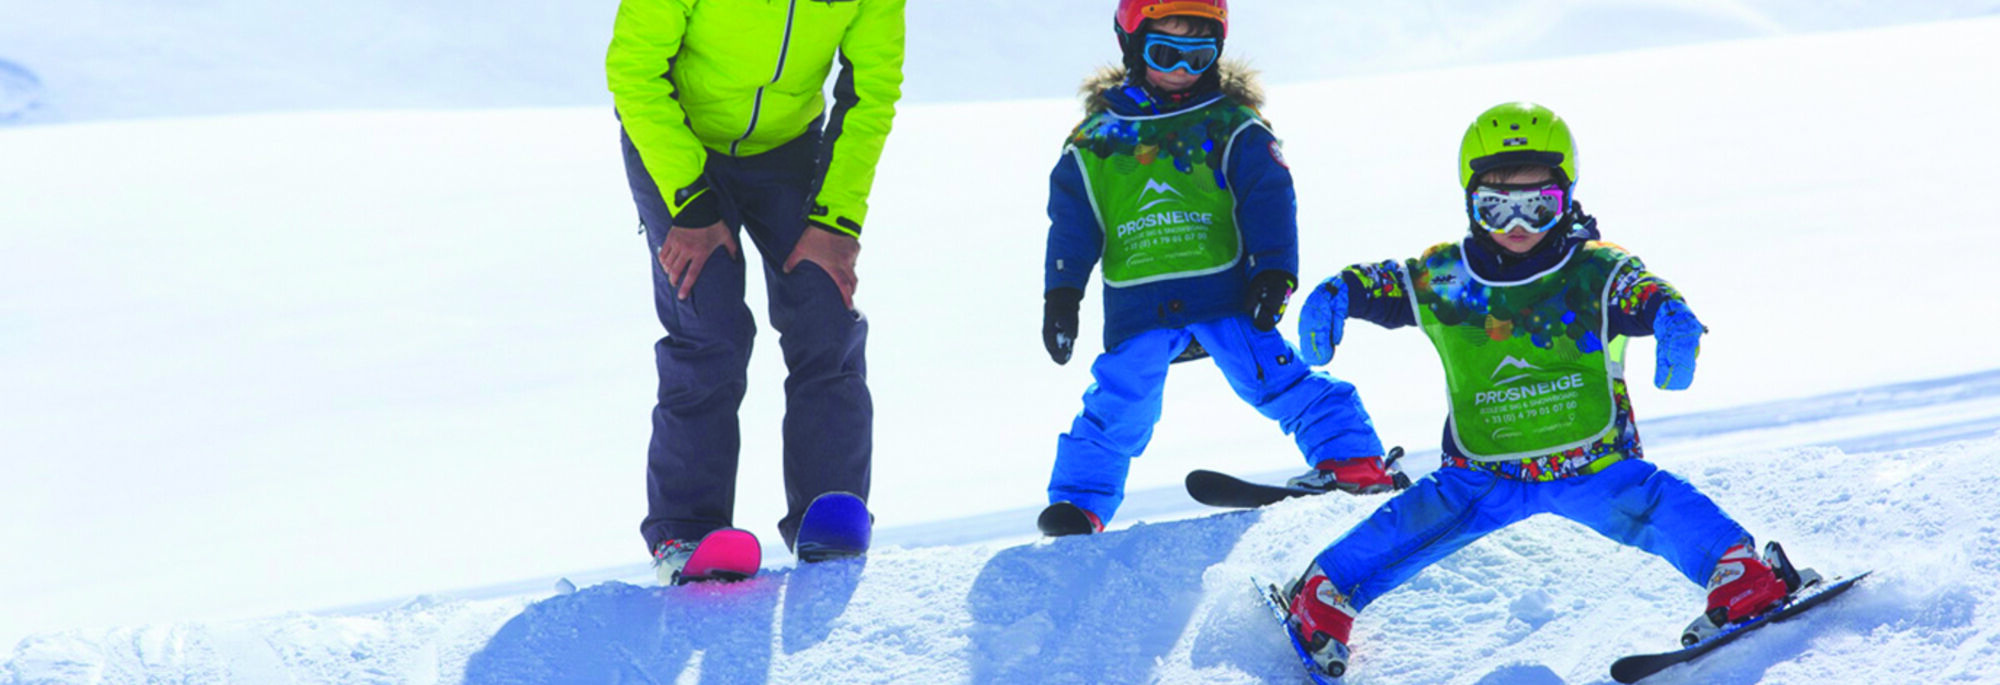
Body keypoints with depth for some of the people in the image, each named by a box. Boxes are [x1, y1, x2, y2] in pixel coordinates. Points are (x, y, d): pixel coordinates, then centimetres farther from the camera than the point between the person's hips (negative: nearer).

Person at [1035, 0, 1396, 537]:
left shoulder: (1232, 129, 6)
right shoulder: (1098, 136, 11)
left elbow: (1269, 202, 2)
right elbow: (1072, 221, 12)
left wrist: (1273, 273, -9)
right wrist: (1061, 295, 5)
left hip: (1223, 292, -1)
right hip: (1137, 306, 1)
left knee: (1274, 378, -11)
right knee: (1117, 406, -2)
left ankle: (1354, 462, -9)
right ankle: (1079, 504, 10)